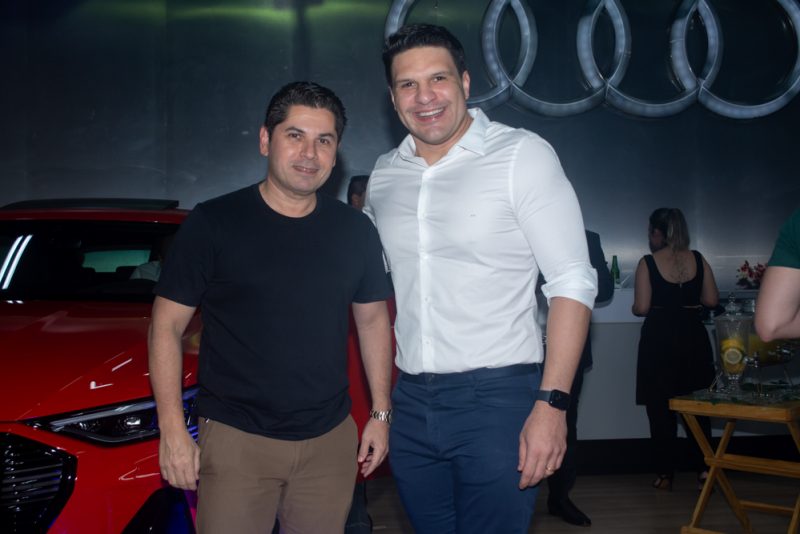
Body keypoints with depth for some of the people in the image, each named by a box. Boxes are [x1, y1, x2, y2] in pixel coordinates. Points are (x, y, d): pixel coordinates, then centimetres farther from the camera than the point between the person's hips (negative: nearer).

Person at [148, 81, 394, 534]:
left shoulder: (356, 230, 4)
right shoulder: (213, 224, -7)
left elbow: (373, 319, 13)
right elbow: (167, 327, -5)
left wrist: (380, 413, 9)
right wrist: (173, 430, -10)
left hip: (331, 440, 3)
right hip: (236, 440, -3)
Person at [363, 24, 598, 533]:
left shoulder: (522, 154, -7)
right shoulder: (384, 175, 8)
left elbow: (572, 282, -11)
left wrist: (552, 403, -18)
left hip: (497, 396, -5)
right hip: (411, 401, 5)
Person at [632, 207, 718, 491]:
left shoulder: (648, 263, -8)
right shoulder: (698, 259, 1)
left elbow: (641, 308, -11)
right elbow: (711, 299, 2)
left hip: (659, 338, -3)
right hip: (693, 337, 3)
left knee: (660, 408, 5)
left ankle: (665, 473, 9)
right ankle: (703, 467, 5)